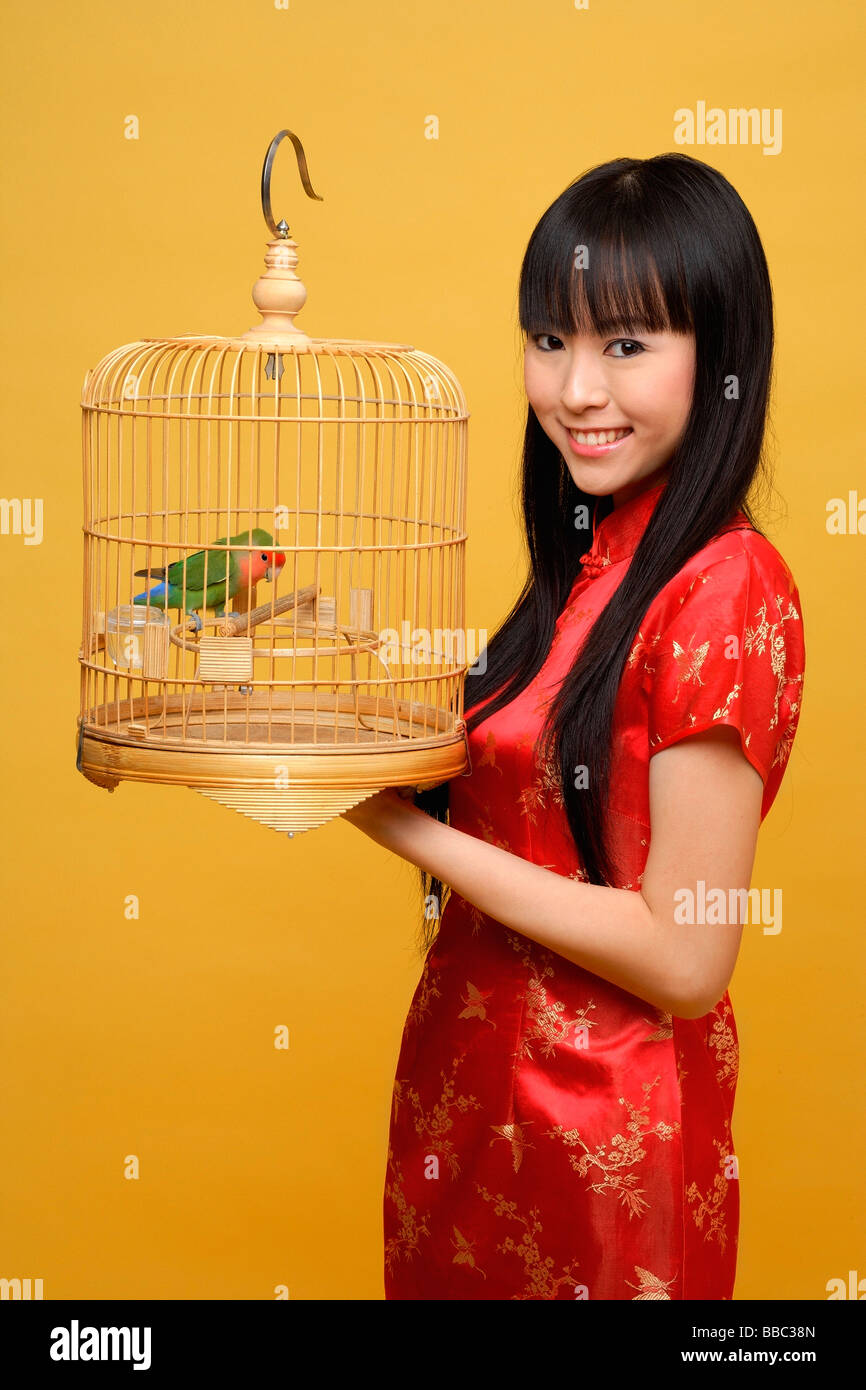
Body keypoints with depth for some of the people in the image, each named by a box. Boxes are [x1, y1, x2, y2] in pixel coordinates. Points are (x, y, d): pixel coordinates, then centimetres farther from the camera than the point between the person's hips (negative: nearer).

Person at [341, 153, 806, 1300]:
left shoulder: (726, 591, -22)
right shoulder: (593, 557, 3)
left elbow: (685, 958, -23)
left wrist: (409, 826, -20)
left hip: (604, 1115, -8)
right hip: (484, 1070, 8)